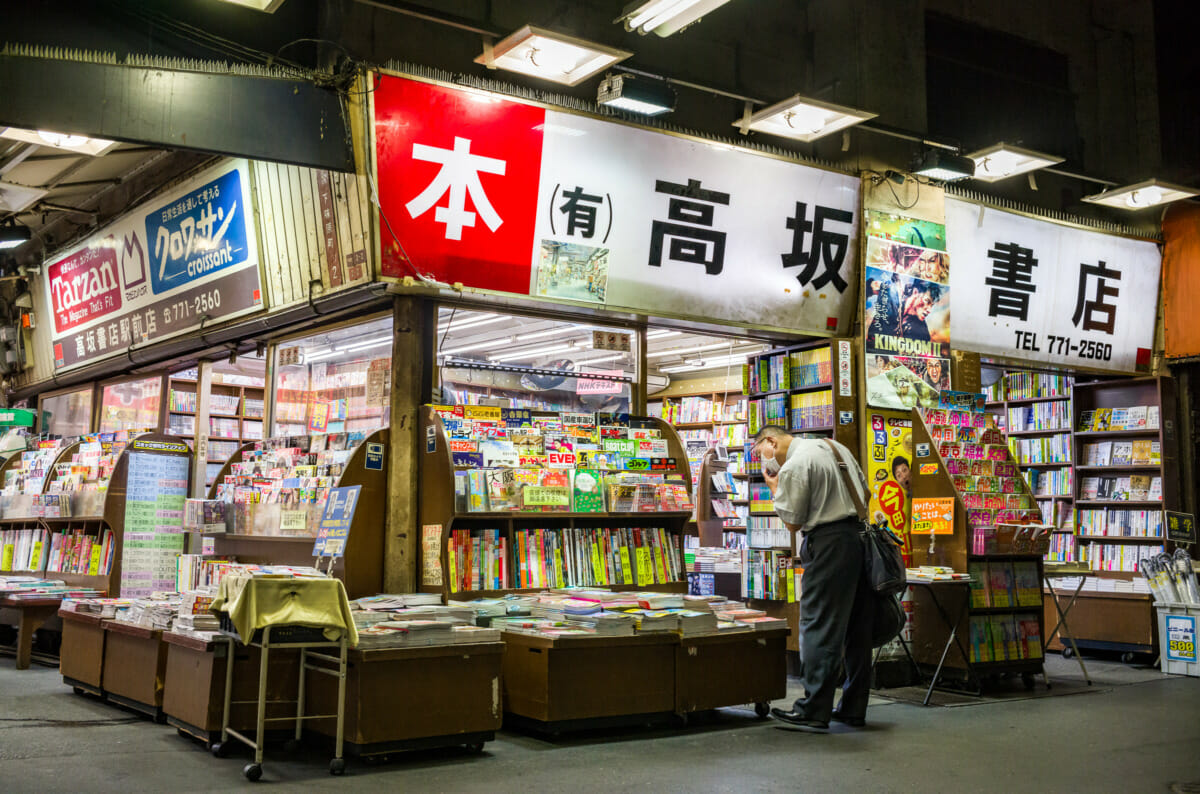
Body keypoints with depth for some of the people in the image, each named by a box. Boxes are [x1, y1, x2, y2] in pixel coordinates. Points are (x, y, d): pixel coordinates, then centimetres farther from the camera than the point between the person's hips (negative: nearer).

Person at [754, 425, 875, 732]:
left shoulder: (793, 468, -11)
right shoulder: (834, 446, 15)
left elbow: (793, 522, -6)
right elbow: (866, 494, 21)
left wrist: (775, 488, 4)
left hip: (828, 544, -9)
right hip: (858, 536, 9)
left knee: (819, 627, -6)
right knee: (856, 627, 10)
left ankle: (813, 712, -6)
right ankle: (854, 709, 17)